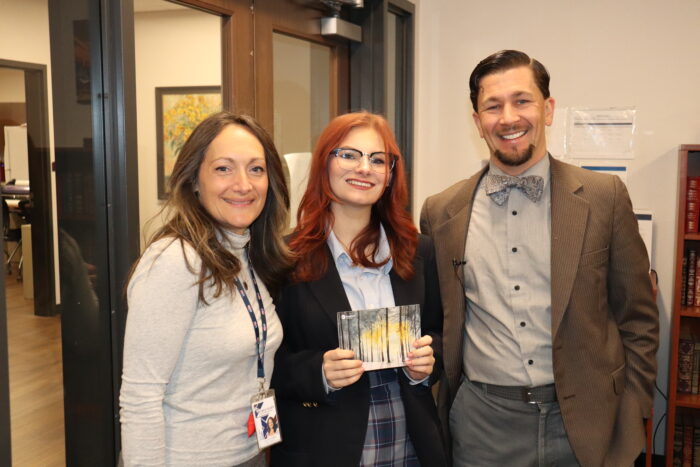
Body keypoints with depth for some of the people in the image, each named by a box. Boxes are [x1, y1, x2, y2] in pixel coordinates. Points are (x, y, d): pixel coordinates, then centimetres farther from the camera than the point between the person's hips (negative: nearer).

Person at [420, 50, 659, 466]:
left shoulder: (605, 198, -4)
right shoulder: (442, 212, -1)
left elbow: (638, 321, 1)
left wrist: (631, 422, -1)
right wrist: (434, 416, 7)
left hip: (582, 422, 0)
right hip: (480, 421, 1)